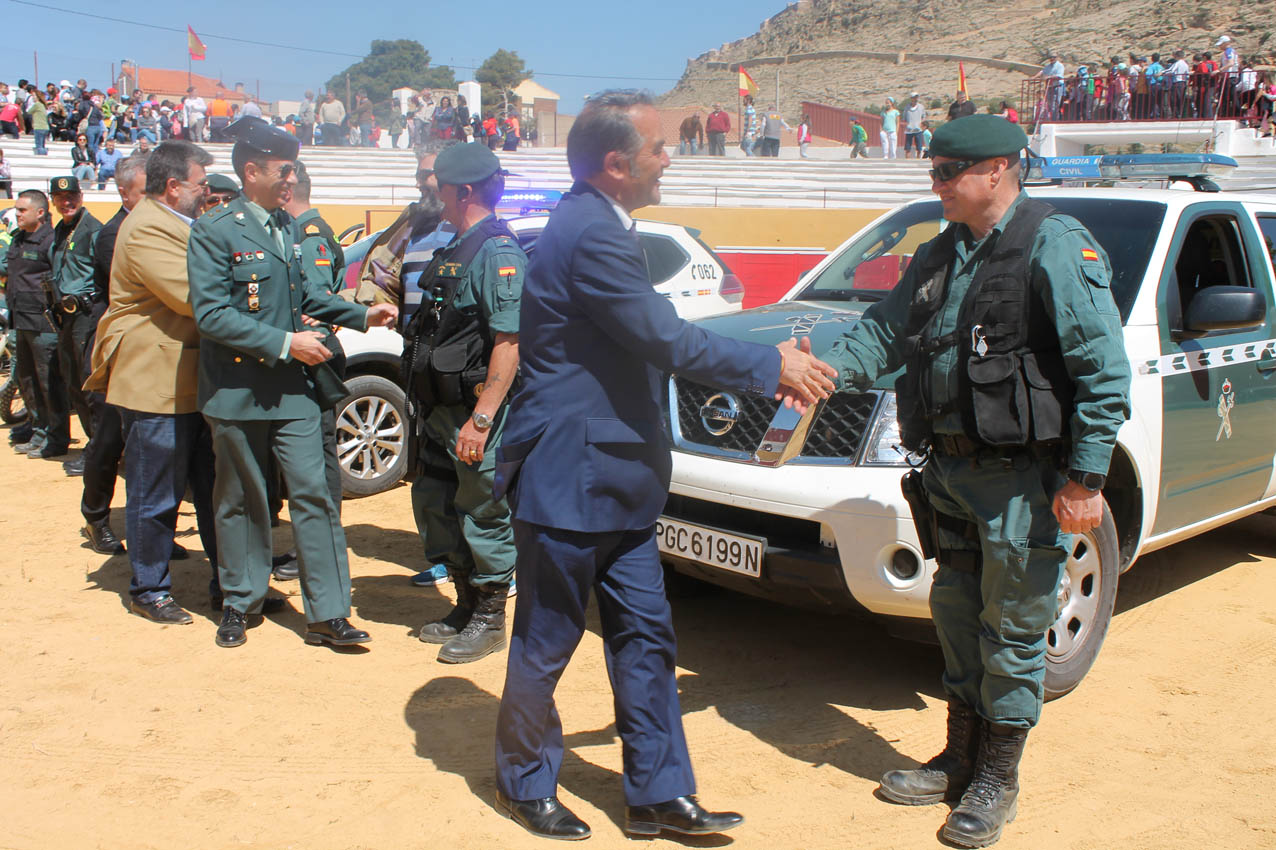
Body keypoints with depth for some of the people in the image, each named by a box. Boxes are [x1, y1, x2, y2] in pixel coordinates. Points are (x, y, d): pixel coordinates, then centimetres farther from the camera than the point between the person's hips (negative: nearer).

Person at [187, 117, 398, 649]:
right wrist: (285, 342, -21)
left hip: (292, 388, 5)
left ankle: (327, 614, 4)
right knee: (240, 500, 10)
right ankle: (239, 602, 28)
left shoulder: (286, 226, 10)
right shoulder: (215, 231, -11)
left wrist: (360, 316, 9)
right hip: (238, 390, -5)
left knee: (312, 493, -1)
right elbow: (211, 316, -18)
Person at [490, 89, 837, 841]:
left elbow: (654, 341, 15)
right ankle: (526, 782, 28)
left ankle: (659, 794, 22)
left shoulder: (598, 227, 13)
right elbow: (666, 339, -21)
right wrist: (773, 366, -10)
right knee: (547, 644, 8)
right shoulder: (591, 234, -20)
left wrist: (772, 362, 11)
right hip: (567, 477, -10)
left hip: (613, 481, 10)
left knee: (645, 636, 12)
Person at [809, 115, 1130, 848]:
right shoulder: (940, 257, 12)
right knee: (957, 616, 17)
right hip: (953, 471, 8)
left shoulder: (1056, 246, -12)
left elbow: (1105, 370, -15)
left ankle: (997, 781, 21)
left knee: (1013, 632, 5)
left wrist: (1086, 479, -17)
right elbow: (885, 333, 13)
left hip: (1023, 479, -7)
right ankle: (960, 759, 33)